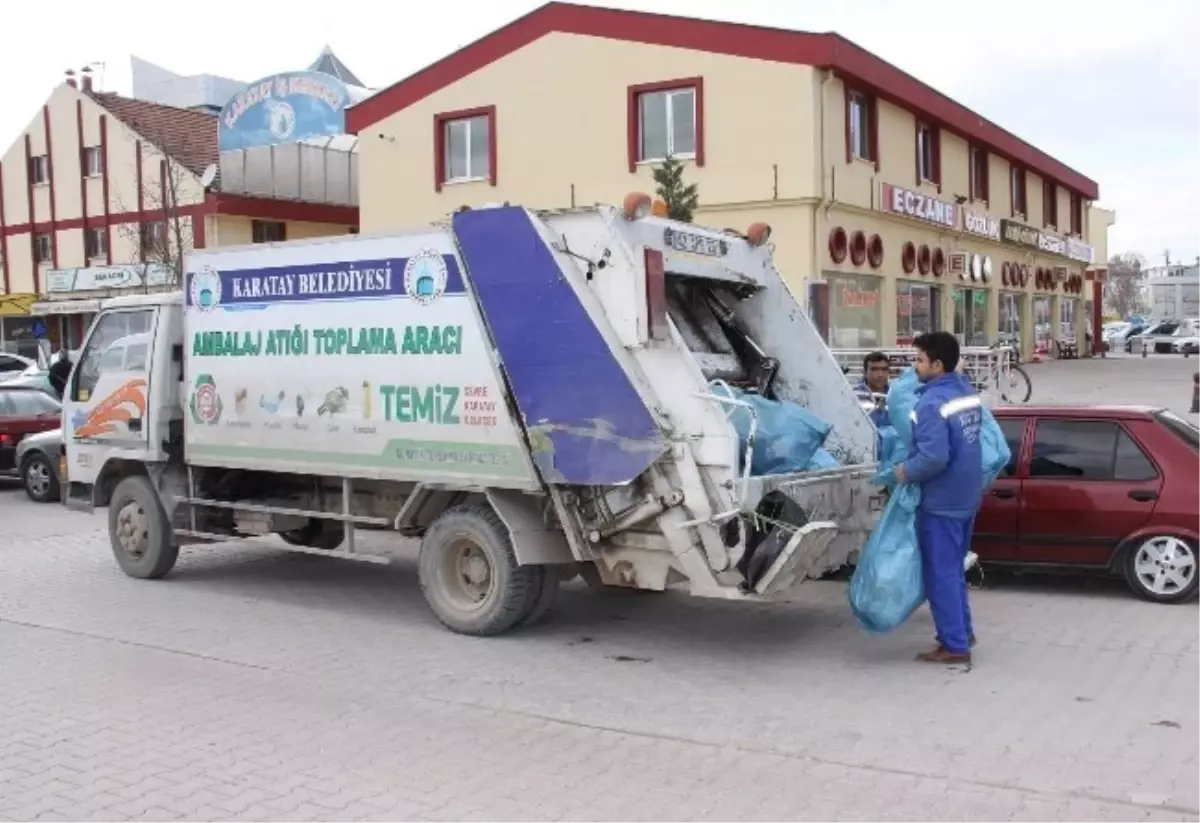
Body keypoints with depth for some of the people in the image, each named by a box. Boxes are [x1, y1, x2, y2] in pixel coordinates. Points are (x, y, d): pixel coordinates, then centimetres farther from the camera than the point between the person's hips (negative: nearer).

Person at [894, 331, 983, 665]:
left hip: (941, 500, -9)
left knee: (941, 573, 1)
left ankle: (955, 645, 7)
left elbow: (934, 457, -30)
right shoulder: (966, 389, 6)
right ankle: (962, 630, 31)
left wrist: (906, 472, -14)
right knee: (954, 568, 21)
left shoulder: (931, 403, -23)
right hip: (966, 495, 9)